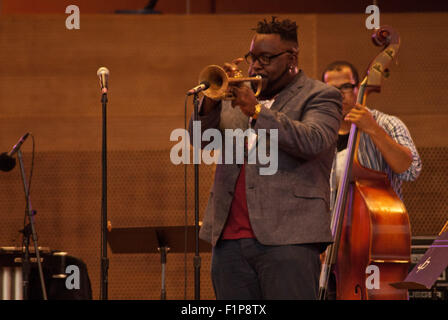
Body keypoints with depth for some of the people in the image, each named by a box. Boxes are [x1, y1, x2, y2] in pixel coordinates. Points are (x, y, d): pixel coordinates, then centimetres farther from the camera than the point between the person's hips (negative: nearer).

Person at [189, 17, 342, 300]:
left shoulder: (320, 96, 4)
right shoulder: (236, 97, 21)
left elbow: (312, 141, -15)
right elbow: (199, 137, 11)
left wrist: (256, 110, -18)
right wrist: (212, 98, -7)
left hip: (287, 237, -5)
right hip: (229, 239, 6)